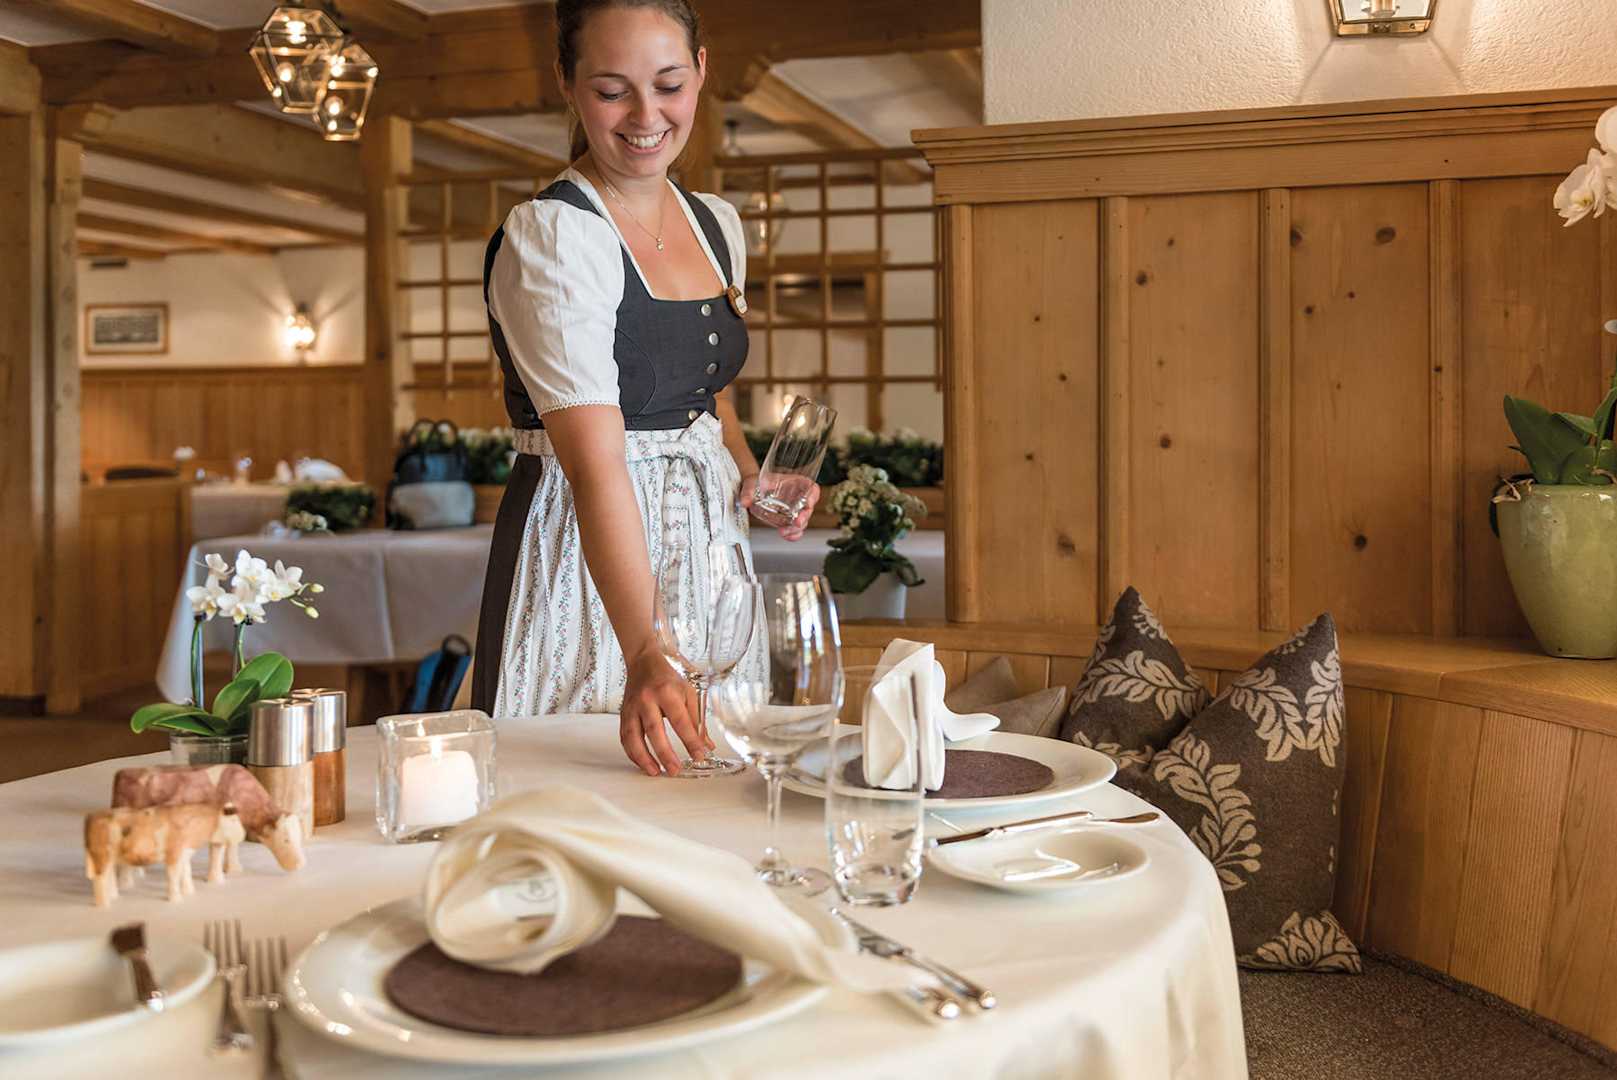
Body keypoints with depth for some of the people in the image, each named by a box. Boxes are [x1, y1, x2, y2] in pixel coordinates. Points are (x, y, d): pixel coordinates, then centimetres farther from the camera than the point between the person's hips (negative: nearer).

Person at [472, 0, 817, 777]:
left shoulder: (718, 225, 5)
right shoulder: (548, 236, -18)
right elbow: (596, 464, -29)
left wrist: (751, 474, 1)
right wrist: (644, 656, -38)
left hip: (706, 541, 7)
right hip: (584, 564, -7)